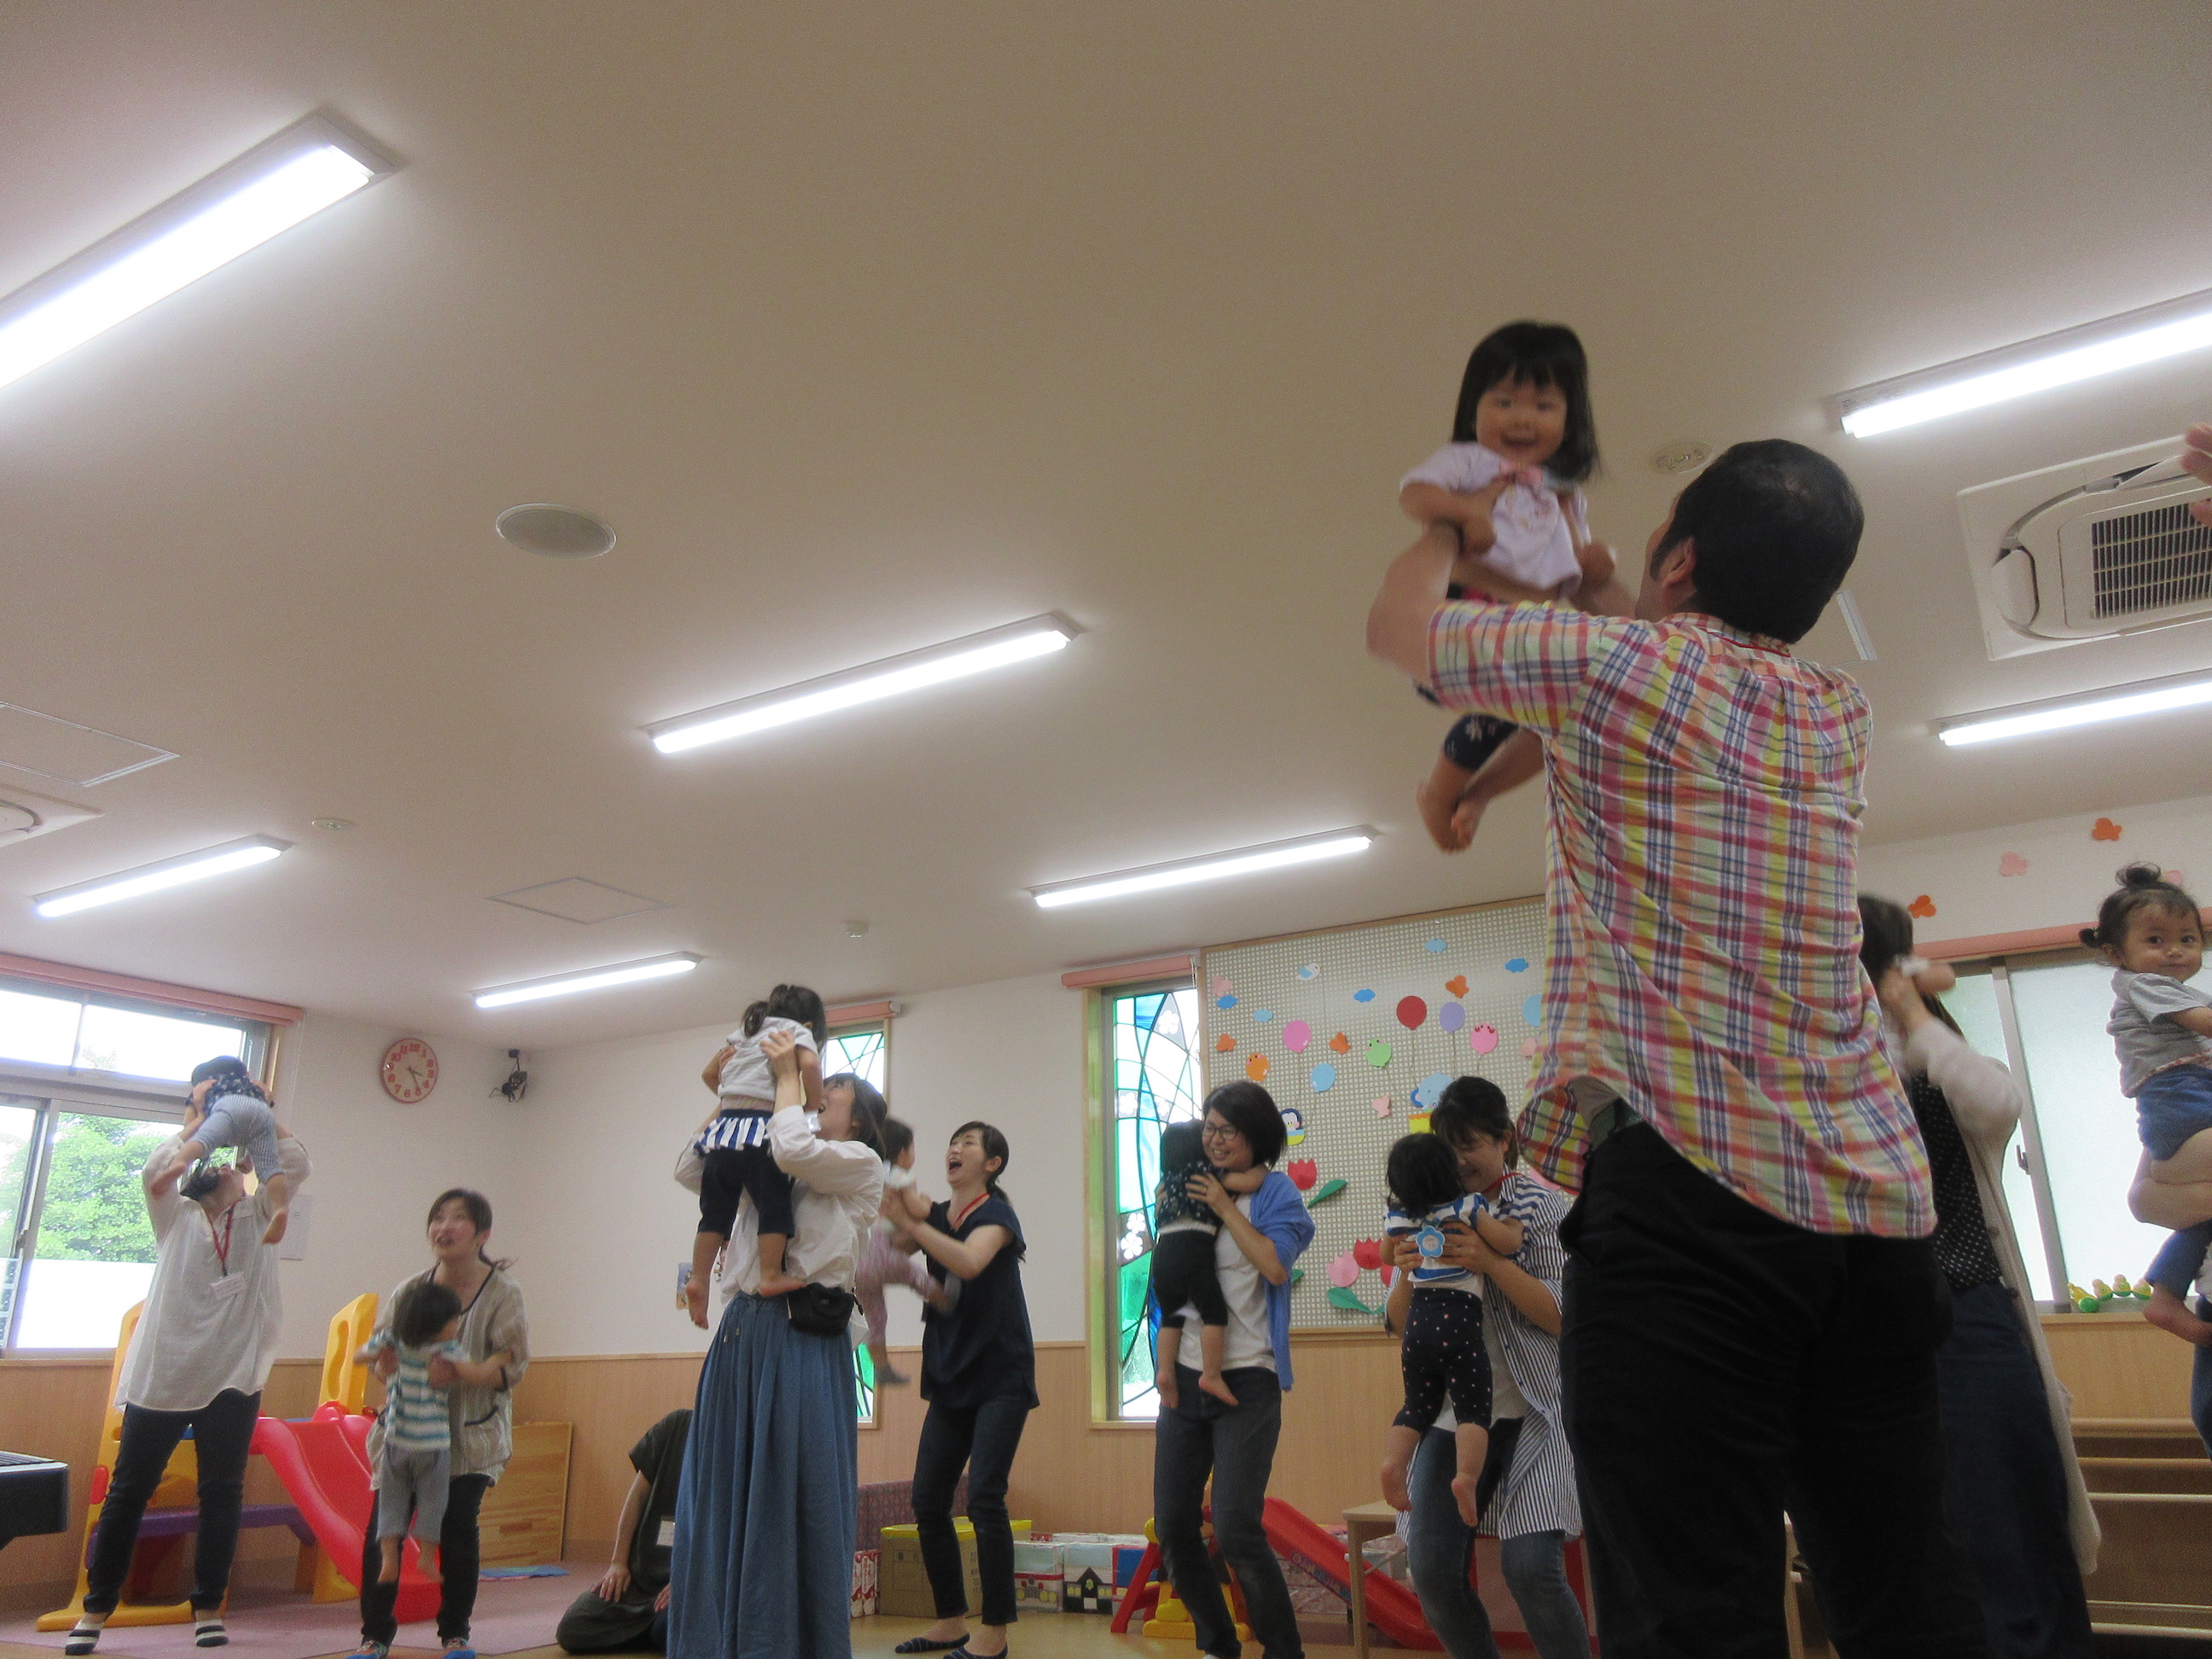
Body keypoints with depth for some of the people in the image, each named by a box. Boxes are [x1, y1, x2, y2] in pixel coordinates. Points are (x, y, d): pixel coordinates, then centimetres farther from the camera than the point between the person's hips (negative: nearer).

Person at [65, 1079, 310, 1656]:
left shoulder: (256, 1216, 8)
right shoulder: (177, 1217, 6)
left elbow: (296, 1163, -4)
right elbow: (155, 1171, -14)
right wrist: (197, 1119, -12)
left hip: (233, 1376, 1)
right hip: (162, 1372, -1)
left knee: (222, 1492, 5)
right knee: (129, 1489, 8)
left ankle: (208, 1608, 15)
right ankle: (95, 1608, 22)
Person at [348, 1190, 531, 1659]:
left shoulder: (502, 1293, -8)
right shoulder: (408, 1291, -1)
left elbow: (514, 1362, -14)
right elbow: (382, 1358, 3)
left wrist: (462, 1373, -31)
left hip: (471, 1434, -2)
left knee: (458, 1527, -3)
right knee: (382, 1526, -4)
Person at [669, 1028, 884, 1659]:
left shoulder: (861, 1164, 2)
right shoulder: (770, 1168, 22)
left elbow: (793, 1149, -16)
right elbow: (690, 1169, 22)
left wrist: (787, 1075, -3)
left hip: (804, 1339, -7)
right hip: (742, 1331, 7)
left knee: (798, 1499, -3)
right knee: (723, 1491, 9)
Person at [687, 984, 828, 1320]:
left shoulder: (743, 1032, 28)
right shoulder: (798, 1031, 8)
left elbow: (710, 1073, 32)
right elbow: (810, 1063, -12)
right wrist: (813, 1107, -2)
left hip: (723, 1128, 6)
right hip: (760, 1131, -6)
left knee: (715, 1212, 11)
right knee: (774, 1205, -4)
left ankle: (698, 1279, 10)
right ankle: (772, 1275, -8)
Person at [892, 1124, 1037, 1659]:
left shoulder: (996, 1214, -9)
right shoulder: (934, 1216, 8)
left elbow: (969, 1262, -30)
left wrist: (911, 1222, -32)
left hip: (999, 1378, -6)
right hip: (949, 1379, 6)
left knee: (984, 1498, -11)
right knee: (928, 1501, 4)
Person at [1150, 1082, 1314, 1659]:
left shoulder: (1273, 1190, -2)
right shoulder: (1192, 1190, 11)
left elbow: (1276, 1265, -16)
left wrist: (1226, 1207, -12)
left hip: (1247, 1379, -5)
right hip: (1185, 1377, 6)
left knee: (1235, 1530, -12)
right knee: (1172, 1526, 8)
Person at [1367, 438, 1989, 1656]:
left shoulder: (1611, 662, -1)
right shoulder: (1833, 710, 18)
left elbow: (1396, 625, 16)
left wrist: (1447, 522, 35)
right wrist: (1509, 575, 42)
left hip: (1686, 1182, -7)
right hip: (1877, 1199, 8)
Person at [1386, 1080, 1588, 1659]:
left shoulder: (1542, 1205, -2)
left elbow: (1564, 1316, -10)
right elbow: (1399, 1325, 8)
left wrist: (1491, 1262, -23)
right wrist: (1407, 1274, -13)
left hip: (1530, 1413, -3)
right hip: (1451, 1413, 4)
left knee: (1530, 1567, -18)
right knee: (1432, 1571, -5)